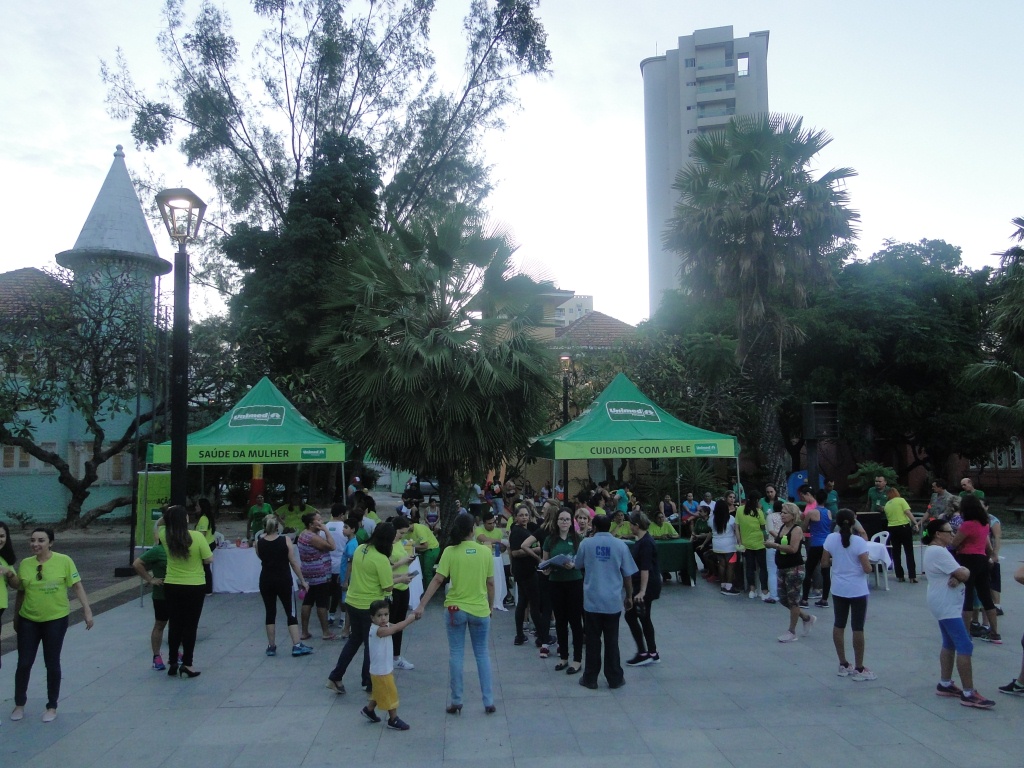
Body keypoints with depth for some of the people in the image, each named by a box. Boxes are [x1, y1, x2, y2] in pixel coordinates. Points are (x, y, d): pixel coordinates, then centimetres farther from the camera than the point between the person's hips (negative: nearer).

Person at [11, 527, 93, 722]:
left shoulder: (64, 561, -12)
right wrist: (16, 617, 17)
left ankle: (52, 706, 21)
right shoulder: (25, 564, -2)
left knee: (52, 664, 6)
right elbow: (20, 593, 11)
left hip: (56, 620, -3)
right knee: (24, 663, 7)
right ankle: (19, 704, 29)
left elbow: (77, 586, -8)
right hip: (28, 620, 3)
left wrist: (87, 611, -13)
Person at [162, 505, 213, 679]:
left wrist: (168, 515, 16)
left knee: (174, 625, 13)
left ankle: (173, 663, 19)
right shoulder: (197, 536, -18)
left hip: (171, 587, 3)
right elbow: (209, 559, -11)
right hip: (195, 587, -3)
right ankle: (187, 664, 7)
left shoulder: (166, 536, -6)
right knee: (190, 625, 5)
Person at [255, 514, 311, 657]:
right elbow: (293, 562, -8)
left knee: (270, 613, 12)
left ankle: (271, 646, 16)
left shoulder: (259, 543, -3)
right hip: (283, 581, -2)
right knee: (290, 612, 4)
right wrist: (302, 580, -1)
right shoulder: (285, 540, -10)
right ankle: (297, 646, 1)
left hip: (266, 581, 2)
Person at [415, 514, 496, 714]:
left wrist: (422, 605, -9)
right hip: (480, 610, 1)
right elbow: (490, 583, 2)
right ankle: (489, 702, 14)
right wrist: (491, 607, 16)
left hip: (456, 609, -1)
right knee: (482, 655, 13)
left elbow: (437, 580, -12)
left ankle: (456, 702, 14)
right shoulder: (486, 551, -4)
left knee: (456, 655, 10)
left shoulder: (450, 551, -8)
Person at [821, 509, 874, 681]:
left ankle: (843, 665, 22)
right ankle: (858, 669, 11)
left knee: (839, 625, 13)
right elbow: (867, 569, -16)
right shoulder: (859, 542, -15)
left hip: (838, 589, 3)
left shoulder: (831, 539, -5)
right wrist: (868, 563, 5)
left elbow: (824, 564, -1)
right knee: (858, 628, 4)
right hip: (857, 590, -3)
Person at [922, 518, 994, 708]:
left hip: (945, 605, 11)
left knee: (950, 644, 16)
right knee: (965, 646, -9)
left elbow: (957, 572, 7)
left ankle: (944, 685, 23)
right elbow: (964, 574, -22)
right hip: (946, 606, -11)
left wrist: (957, 576, -15)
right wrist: (963, 572, 1)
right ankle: (968, 694, -6)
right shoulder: (938, 552, -20)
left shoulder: (934, 550, 14)